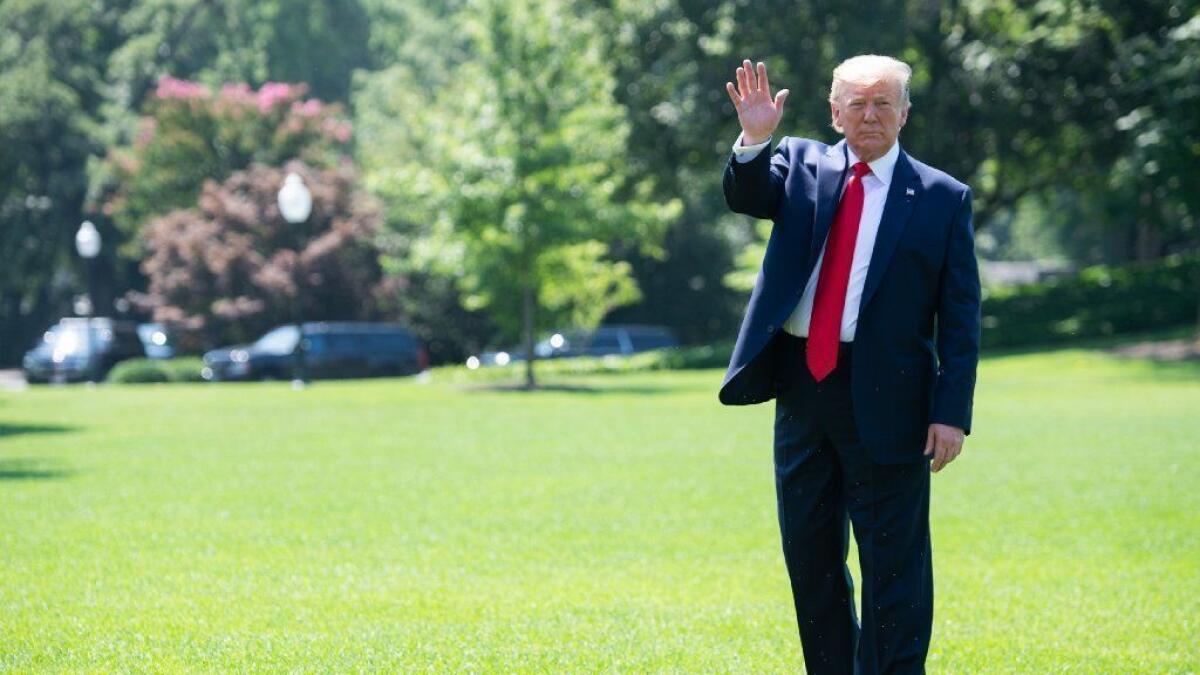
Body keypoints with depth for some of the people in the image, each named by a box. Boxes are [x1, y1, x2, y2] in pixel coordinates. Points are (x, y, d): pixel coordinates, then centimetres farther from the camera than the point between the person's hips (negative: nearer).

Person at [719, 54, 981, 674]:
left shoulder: (942, 198, -1)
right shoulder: (801, 165, 9)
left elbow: (960, 317, -3)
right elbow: (745, 196, -11)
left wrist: (952, 413, -10)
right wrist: (754, 139, -31)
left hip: (884, 401, -4)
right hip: (802, 390, 4)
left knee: (893, 565, -2)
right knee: (810, 559, 13)